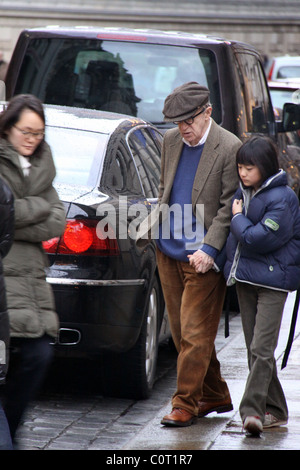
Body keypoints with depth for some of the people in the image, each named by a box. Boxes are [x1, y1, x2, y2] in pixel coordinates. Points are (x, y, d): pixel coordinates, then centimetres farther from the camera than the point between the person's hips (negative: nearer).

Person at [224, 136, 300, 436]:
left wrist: (238, 218, -7)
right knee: (254, 348, 9)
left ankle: (252, 410, -16)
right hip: (244, 277, 8)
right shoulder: (243, 192, 11)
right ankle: (273, 410, 17)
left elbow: (258, 239, -19)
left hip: (272, 279, -8)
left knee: (261, 348, -12)